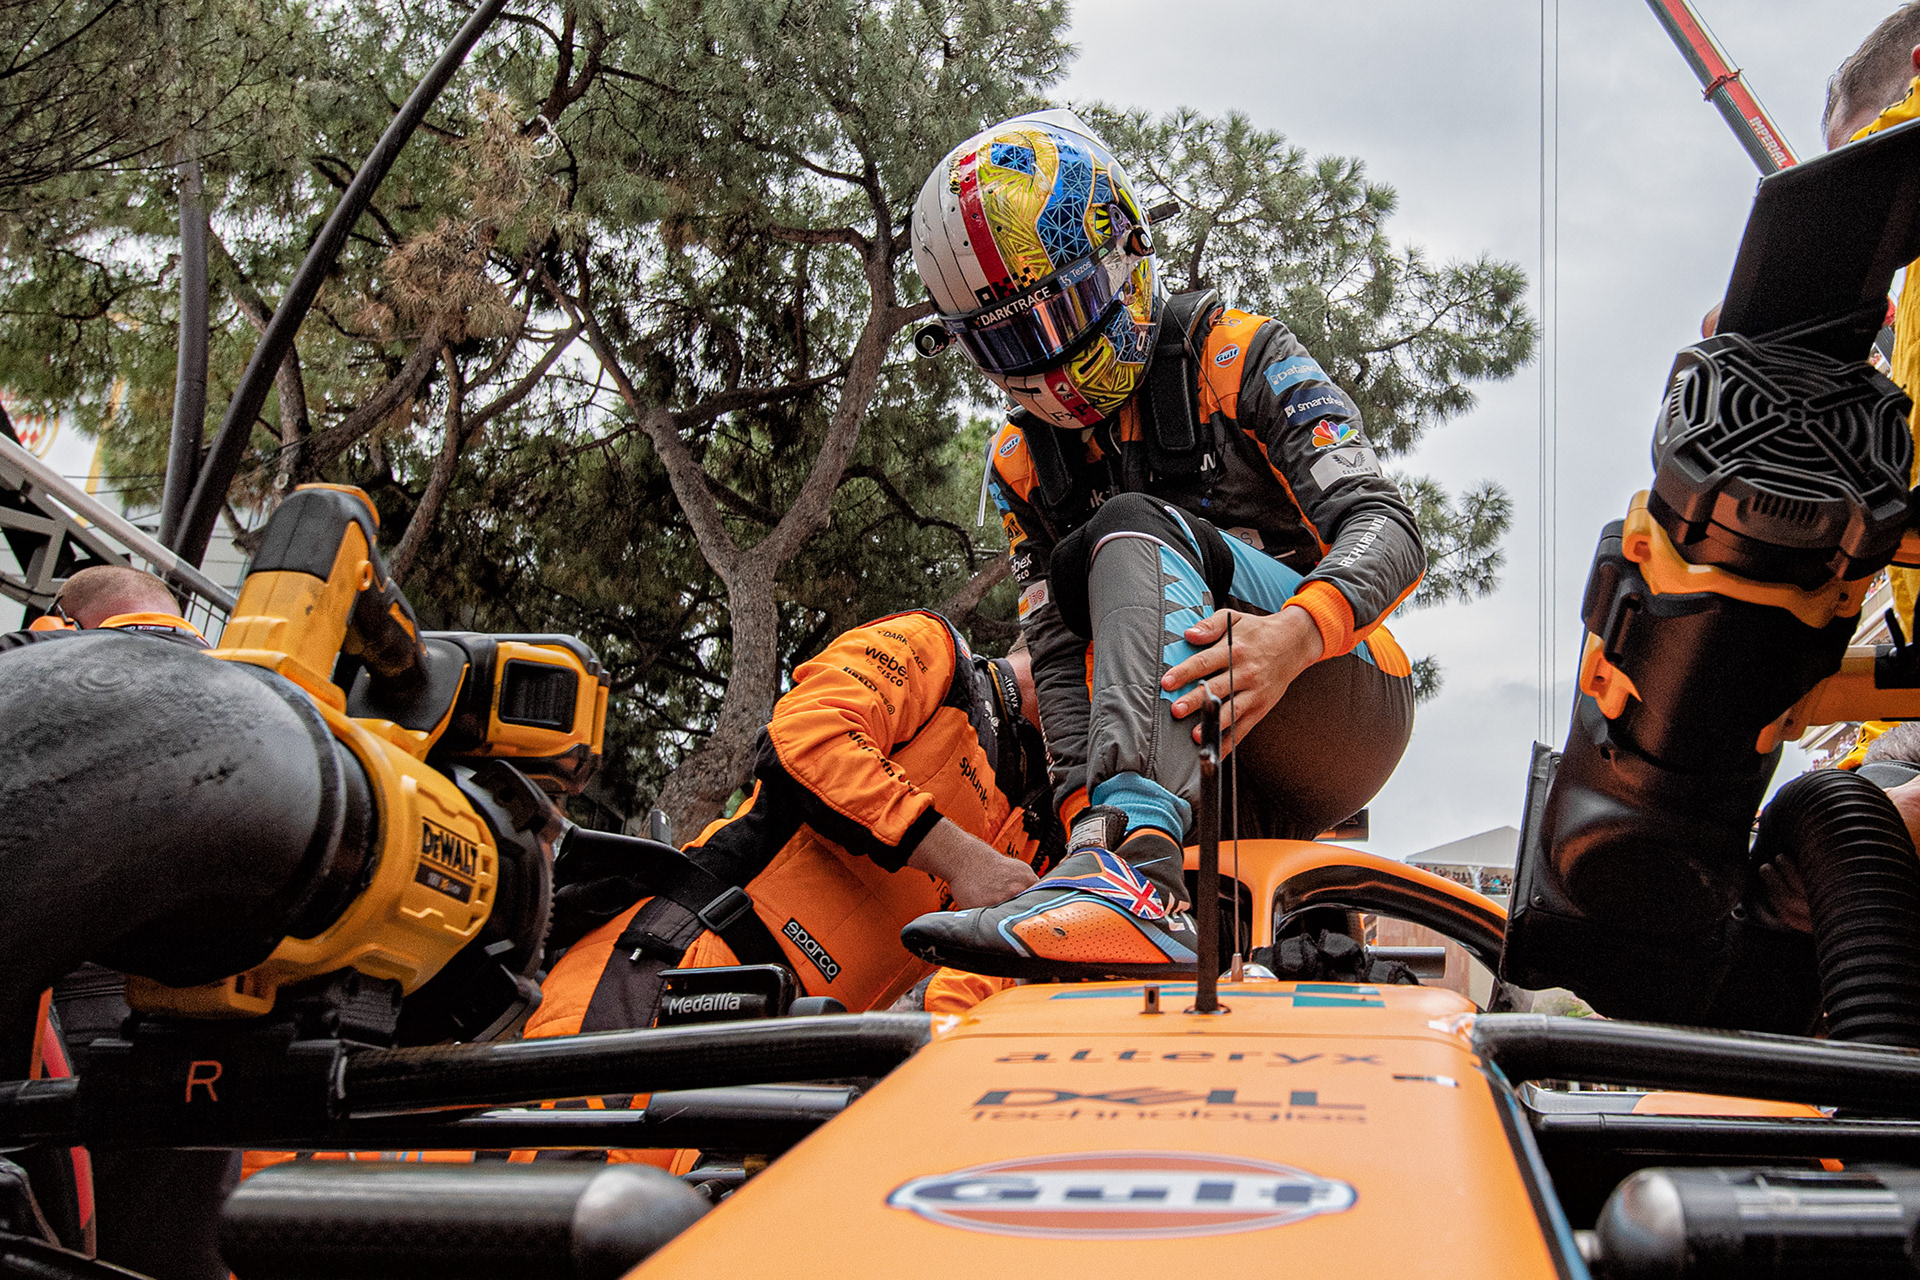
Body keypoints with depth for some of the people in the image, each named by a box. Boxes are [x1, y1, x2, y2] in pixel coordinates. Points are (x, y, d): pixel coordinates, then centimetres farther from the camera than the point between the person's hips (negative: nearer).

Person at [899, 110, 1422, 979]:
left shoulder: (1235, 359, -1)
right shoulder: (1022, 465, 13)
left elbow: (1387, 529, -13)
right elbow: (1058, 652, 3)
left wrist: (1295, 633, -35)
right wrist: (1086, 801, -18)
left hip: (1344, 710, -5)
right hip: (1220, 805, 5)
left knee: (1134, 531, -33)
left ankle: (1133, 875, -54)